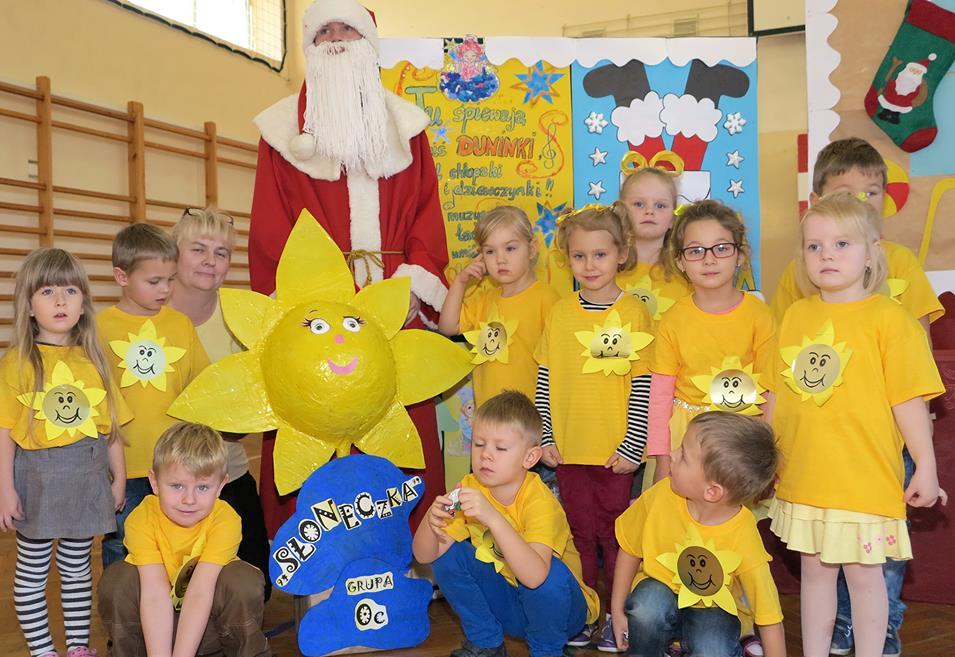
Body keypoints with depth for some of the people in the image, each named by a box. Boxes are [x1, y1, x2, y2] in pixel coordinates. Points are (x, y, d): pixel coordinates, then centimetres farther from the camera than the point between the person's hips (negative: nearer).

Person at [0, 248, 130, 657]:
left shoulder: (93, 360, 4)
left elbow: (110, 426, 8)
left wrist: (118, 477, 9)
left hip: (87, 480, 3)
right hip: (37, 480, -3)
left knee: (77, 567, 15)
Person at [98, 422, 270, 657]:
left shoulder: (225, 521, -23)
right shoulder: (142, 519, -22)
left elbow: (199, 593, -30)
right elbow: (155, 594, -30)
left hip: (207, 622, -1)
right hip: (156, 622, 1)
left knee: (245, 580, -29)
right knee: (116, 579, -25)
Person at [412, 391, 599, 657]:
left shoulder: (539, 502, -27)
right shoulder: (469, 488, -10)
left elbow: (536, 575, -43)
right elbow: (425, 555, -11)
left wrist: (492, 517, -49)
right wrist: (431, 520, -33)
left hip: (556, 607, -5)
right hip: (505, 603, 5)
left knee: (549, 572, -35)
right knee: (447, 555, -14)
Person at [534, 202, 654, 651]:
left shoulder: (633, 313, -5)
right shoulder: (559, 313, 3)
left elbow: (642, 386, -6)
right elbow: (545, 379, 5)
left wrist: (632, 445, -10)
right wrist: (545, 437, 0)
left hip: (616, 450, -3)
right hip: (569, 447, 3)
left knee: (616, 533, 7)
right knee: (580, 531, 13)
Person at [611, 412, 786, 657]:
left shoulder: (744, 538, -28)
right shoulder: (661, 497, -22)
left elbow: (769, 616, -17)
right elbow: (630, 550, -3)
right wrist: (617, 611, 0)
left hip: (713, 608, -1)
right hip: (660, 589, 2)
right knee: (647, 608, -31)